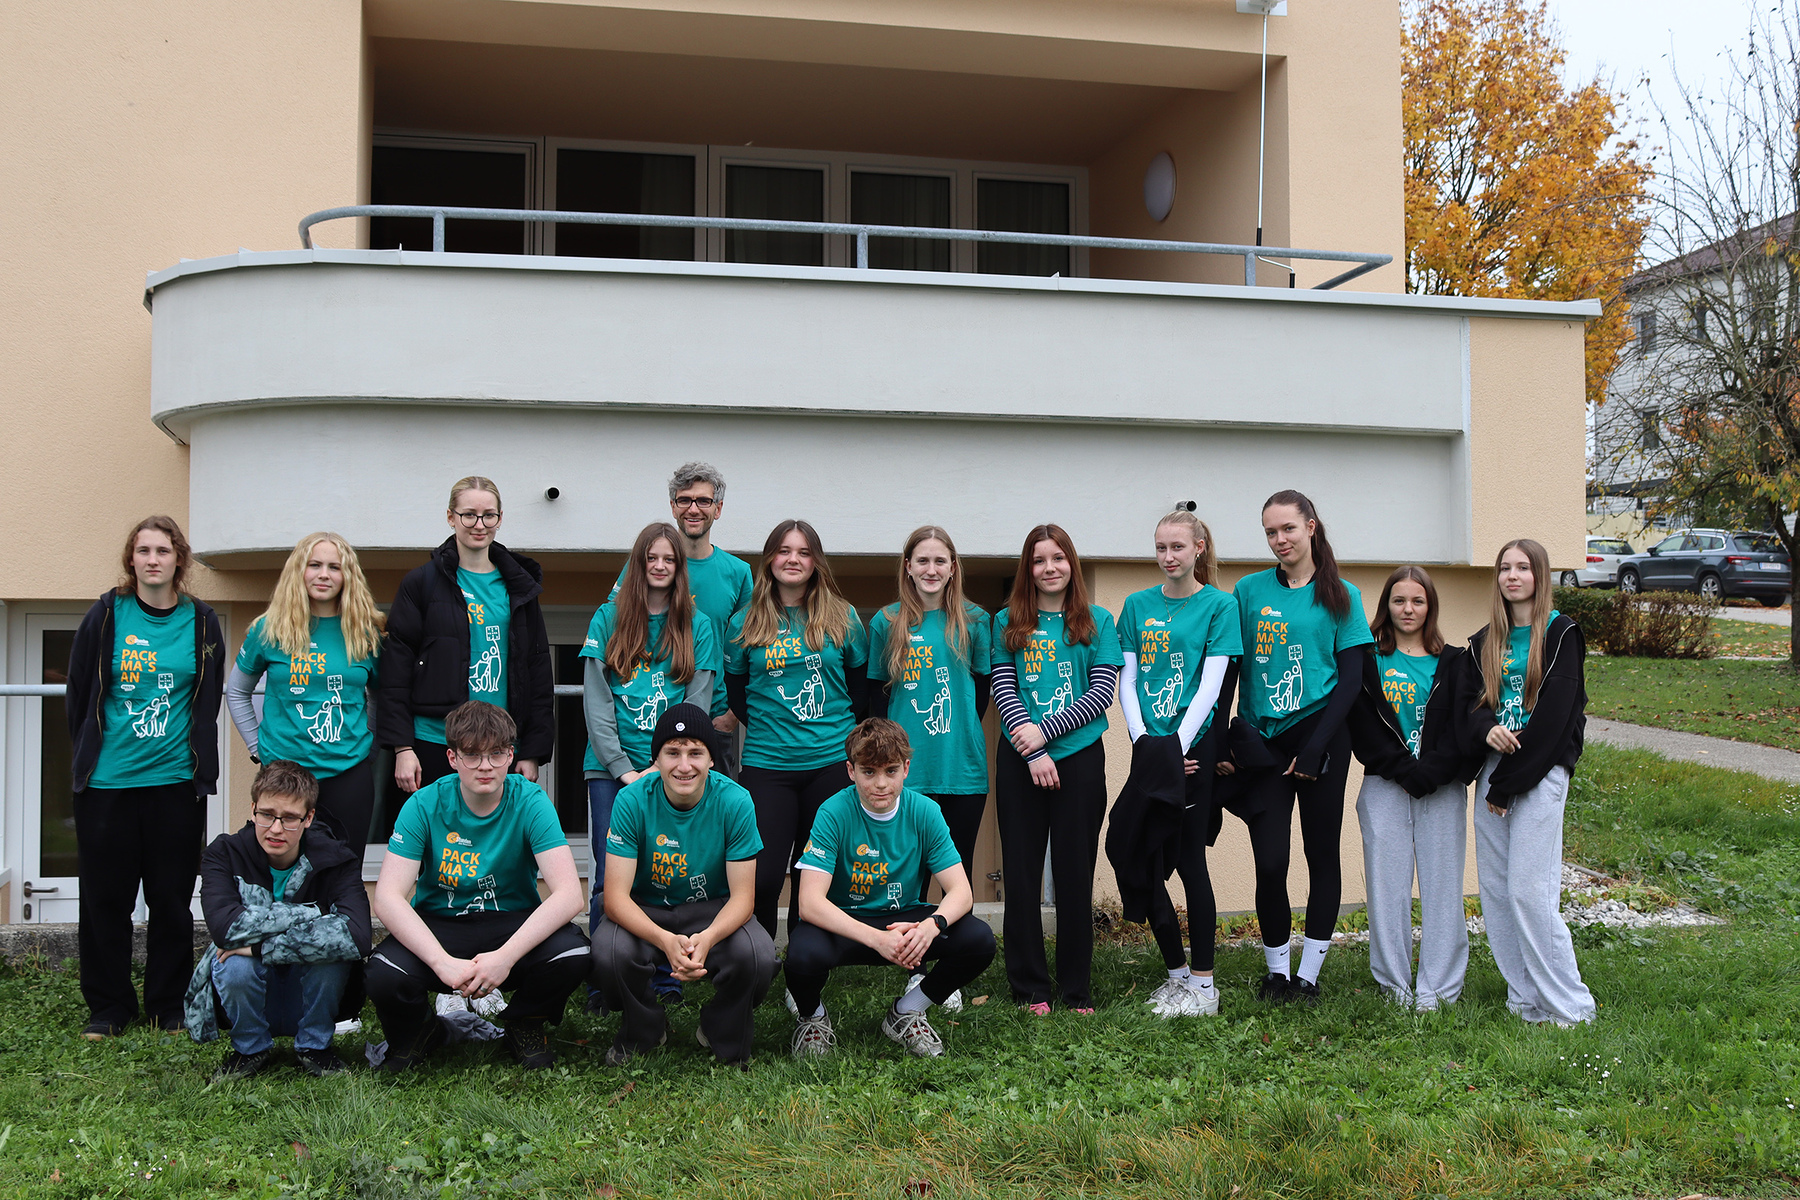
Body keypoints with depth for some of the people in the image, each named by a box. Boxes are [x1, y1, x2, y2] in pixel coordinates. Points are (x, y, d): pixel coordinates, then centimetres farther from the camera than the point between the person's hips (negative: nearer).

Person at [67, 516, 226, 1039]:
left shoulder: (201, 623, 3)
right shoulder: (106, 616, 1)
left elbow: (209, 701, 9)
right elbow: (79, 695, 7)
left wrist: (198, 763, 6)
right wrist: (87, 760, 7)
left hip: (177, 782, 0)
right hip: (107, 782, 0)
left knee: (172, 898, 6)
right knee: (105, 898, 5)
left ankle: (169, 1006, 18)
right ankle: (109, 1007, 18)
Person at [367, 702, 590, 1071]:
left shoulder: (529, 801, -13)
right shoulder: (425, 805, -11)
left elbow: (569, 894, -23)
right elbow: (387, 897, -19)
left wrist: (506, 956, -35)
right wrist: (443, 962, -34)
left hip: (514, 924, 0)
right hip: (437, 926, 0)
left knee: (573, 953, -31)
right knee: (384, 975, -32)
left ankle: (525, 1024, 5)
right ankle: (418, 1030, 7)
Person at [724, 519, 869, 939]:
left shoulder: (842, 618, 5)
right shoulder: (746, 623, 6)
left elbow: (862, 682, 13)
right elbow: (734, 688, 14)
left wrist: (840, 731, 6)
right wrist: (764, 727, 4)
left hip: (832, 763, 1)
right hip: (767, 764, 0)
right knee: (763, 877, -8)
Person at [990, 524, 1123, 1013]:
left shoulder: (1097, 622, 7)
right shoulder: (1008, 623, 8)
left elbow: (1102, 692, -2)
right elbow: (1003, 690, 0)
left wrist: (1046, 731, -12)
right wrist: (1032, 751, -13)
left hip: (1079, 757, -1)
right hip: (1019, 761, 1)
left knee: (1075, 873, 3)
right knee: (1022, 872, 3)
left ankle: (1077, 988, 11)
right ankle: (1029, 986, 12)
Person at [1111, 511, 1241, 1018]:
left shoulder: (1219, 605, -1)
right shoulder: (1137, 605, 11)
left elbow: (1211, 685, -7)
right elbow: (1127, 681, 8)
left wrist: (1176, 747, -14)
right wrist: (1143, 742, -6)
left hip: (1194, 748, -4)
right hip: (1149, 749, 4)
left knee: (1189, 860, -3)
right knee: (1142, 860, 3)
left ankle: (1203, 984, 5)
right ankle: (1176, 971, 19)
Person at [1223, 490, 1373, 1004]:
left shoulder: (1340, 596, 3)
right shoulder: (1249, 591, 7)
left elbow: (1351, 679, 0)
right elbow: (1228, 669, 8)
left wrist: (1315, 748, -9)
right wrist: (1224, 741, -2)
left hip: (1320, 736, -1)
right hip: (1261, 744, 1)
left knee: (1322, 854, 5)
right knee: (1270, 861, -3)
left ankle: (1309, 974, 14)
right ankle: (1275, 971, 13)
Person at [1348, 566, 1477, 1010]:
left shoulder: (1452, 662, 10)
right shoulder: (1368, 660, 7)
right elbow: (1362, 725, -2)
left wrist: (1432, 771, -13)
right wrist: (1405, 769, -12)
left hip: (1443, 789, 1)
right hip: (1384, 787, 0)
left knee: (1442, 884, 0)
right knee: (1388, 883, 1)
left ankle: (1438, 987, 5)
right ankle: (1393, 982, 10)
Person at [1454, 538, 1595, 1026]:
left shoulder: (1560, 634, -3)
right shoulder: (1485, 642, 15)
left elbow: (1554, 715, -10)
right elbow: (1468, 702, 9)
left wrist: (1507, 784, -11)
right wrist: (1486, 730, -16)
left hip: (1541, 772, -6)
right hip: (1493, 768, 6)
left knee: (1529, 890, -11)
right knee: (1495, 888, 4)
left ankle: (1568, 1005, -1)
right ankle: (1524, 999, 12)